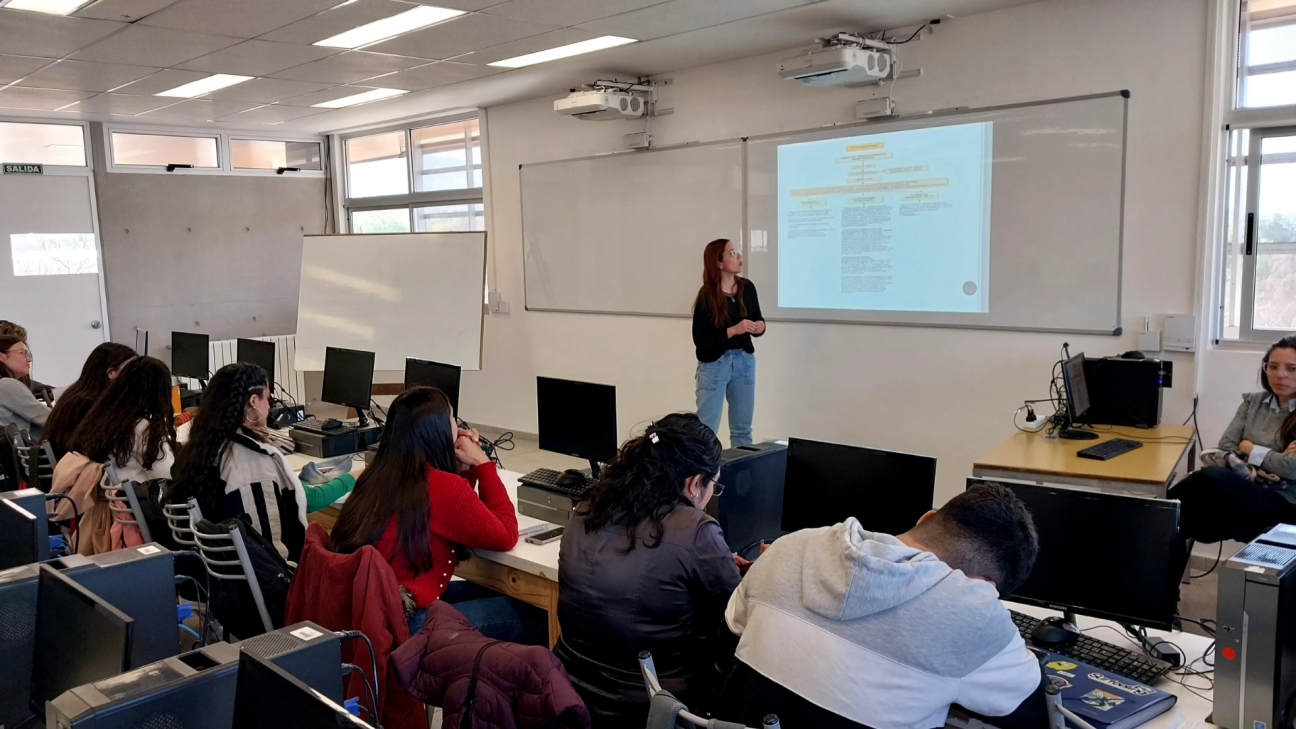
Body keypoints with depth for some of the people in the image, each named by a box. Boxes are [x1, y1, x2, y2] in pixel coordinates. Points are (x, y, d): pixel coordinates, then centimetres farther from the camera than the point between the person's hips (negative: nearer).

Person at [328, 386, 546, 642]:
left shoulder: (379, 473, 4)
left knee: (489, 594, 23)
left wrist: (464, 466, 7)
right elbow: (505, 536, -5)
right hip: (402, 623, -9)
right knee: (535, 618, 0)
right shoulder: (444, 487, -21)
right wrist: (482, 463, -2)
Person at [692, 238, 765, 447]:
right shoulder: (707, 295, -14)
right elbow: (699, 340, -17)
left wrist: (760, 326, -11)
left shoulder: (747, 287, 0)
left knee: (743, 428, 14)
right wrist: (733, 330, -25)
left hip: (744, 361, 5)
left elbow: (757, 319, 13)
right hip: (714, 364, -5)